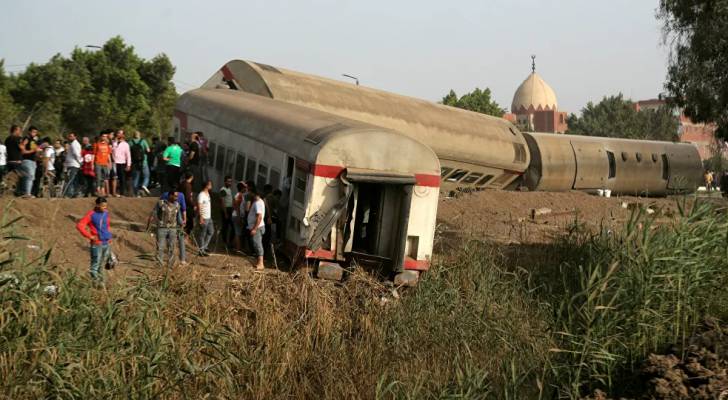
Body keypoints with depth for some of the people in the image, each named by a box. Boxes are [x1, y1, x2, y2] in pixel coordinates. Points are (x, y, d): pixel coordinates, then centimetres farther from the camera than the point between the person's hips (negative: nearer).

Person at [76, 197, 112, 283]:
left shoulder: (106, 213, 8)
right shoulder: (91, 214, -10)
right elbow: (79, 225, -15)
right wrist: (90, 236, -16)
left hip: (106, 243, 6)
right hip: (97, 244, -6)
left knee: (102, 264, 14)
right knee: (95, 265, -3)